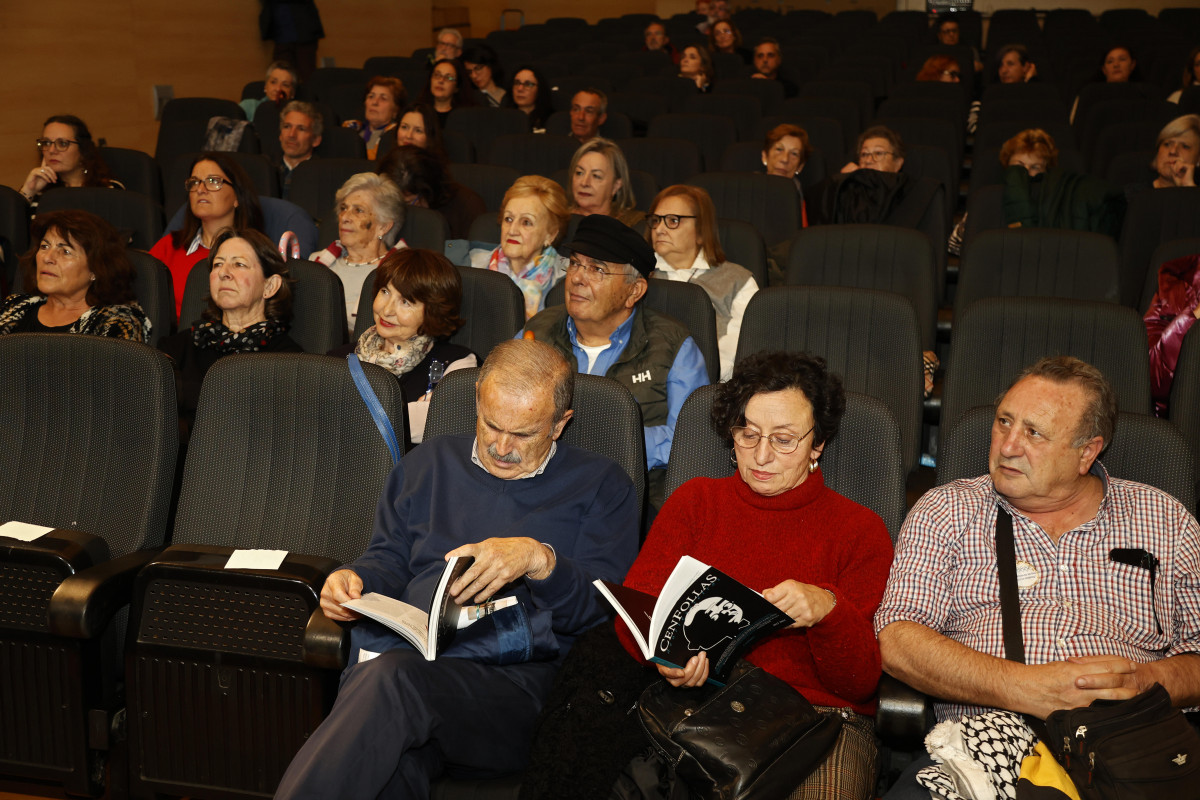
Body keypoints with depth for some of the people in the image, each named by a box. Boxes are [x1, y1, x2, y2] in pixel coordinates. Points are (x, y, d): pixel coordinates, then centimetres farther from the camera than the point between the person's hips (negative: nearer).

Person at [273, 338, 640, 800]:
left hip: (516, 681, -2)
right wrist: (353, 580, 4)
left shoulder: (602, 488, 15)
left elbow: (604, 608, 4)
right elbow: (388, 561, 27)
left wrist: (540, 559, -14)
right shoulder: (429, 464, 27)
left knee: (396, 679, -37)